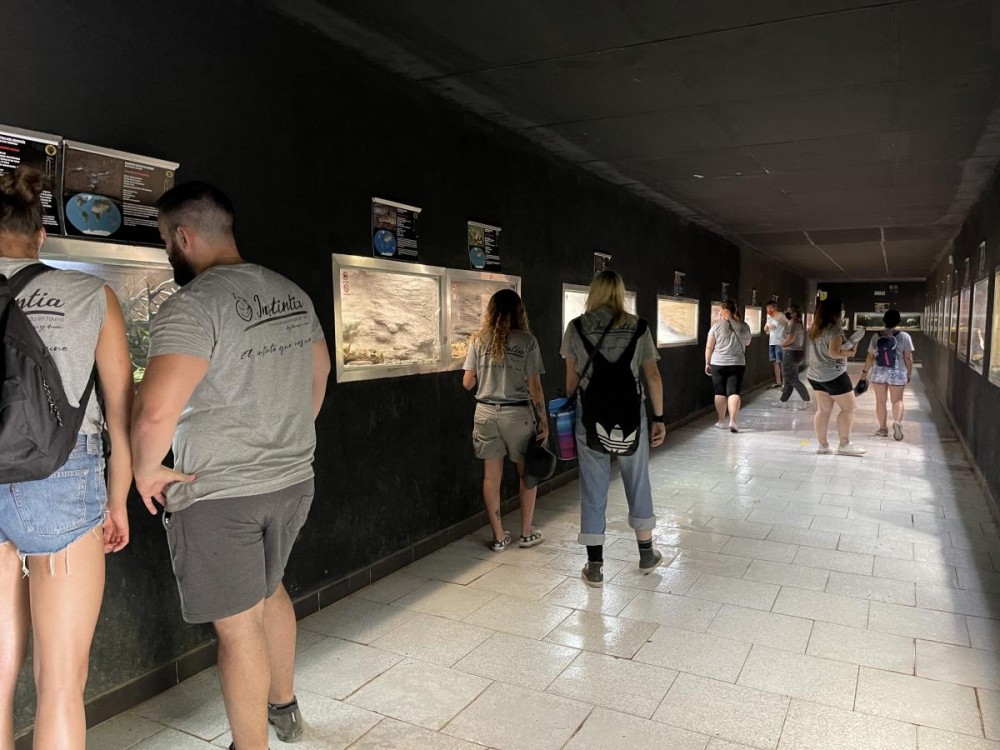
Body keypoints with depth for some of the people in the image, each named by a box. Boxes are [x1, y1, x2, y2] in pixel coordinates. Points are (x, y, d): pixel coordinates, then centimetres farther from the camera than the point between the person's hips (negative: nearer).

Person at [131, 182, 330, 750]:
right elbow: (320, 369, 20)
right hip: (294, 480, 8)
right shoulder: (292, 294, 5)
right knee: (270, 590, 27)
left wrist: (146, 469, -10)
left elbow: (155, 412, -30)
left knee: (239, 625, 8)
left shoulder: (194, 305, -19)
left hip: (218, 493, -7)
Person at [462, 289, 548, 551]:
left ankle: (499, 537, 17)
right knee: (528, 473, 15)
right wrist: (543, 420, 0)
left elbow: (468, 383, 2)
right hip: (518, 414, -2)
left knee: (491, 476, 10)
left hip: (486, 413, 2)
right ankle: (526, 533, 22)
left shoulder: (479, 340, 2)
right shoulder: (527, 340, -5)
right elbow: (534, 387, -7)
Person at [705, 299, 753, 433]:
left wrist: (707, 363, 6)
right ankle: (732, 421, -13)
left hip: (718, 364, -1)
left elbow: (709, 347, -3)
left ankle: (721, 421, 16)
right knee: (734, 392, 0)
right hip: (737, 364, 1)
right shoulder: (744, 326, 2)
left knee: (720, 392, 9)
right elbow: (747, 343, 19)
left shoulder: (717, 326, -6)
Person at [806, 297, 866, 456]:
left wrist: (848, 344, 9)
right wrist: (850, 353, -7)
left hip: (816, 375, 9)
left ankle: (822, 445, 15)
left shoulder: (815, 330, 10)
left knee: (823, 410, 12)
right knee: (849, 408, 2)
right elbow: (834, 353, -23)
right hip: (833, 375, -8)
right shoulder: (834, 329, -16)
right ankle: (844, 445, 4)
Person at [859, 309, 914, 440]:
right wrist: (910, 373, 5)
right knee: (897, 400, 8)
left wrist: (865, 371, 11)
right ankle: (897, 421, -16)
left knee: (880, 401, 9)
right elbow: (908, 358, -7)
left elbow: (870, 357, 0)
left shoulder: (876, 336, -2)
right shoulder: (904, 336, -7)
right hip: (897, 373, -1)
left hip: (879, 372, 1)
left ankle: (883, 428, 12)